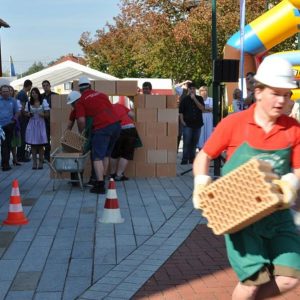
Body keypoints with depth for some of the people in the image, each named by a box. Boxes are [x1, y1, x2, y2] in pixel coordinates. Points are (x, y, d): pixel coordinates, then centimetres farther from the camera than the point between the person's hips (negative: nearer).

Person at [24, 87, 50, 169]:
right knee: (33, 144, 1)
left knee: (40, 144, -3)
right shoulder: (29, 103, 7)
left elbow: (47, 114, 1)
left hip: (40, 124, -2)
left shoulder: (43, 102, 1)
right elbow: (26, 113, 14)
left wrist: (43, 115, -20)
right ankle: (34, 162, 8)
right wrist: (29, 114, -8)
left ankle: (40, 162, 5)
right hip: (32, 124, 2)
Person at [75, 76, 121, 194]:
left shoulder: (81, 101, 5)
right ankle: (102, 179, 27)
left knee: (98, 157, -2)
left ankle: (100, 185, -10)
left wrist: (81, 133, 13)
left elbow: (81, 120, -3)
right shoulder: (102, 94, 22)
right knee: (106, 154, 20)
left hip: (102, 127, -6)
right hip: (116, 123, 6)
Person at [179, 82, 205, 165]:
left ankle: (192, 160, 15)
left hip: (197, 124, 3)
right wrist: (182, 121, -7)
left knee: (194, 143, 7)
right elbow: (180, 112, 4)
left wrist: (194, 99, -11)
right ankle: (184, 160, -3)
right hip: (187, 124, -3)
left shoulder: (199, 98, 10)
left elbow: (202, 108, -6)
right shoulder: (184, 99, 3)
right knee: (186, 143, -6)